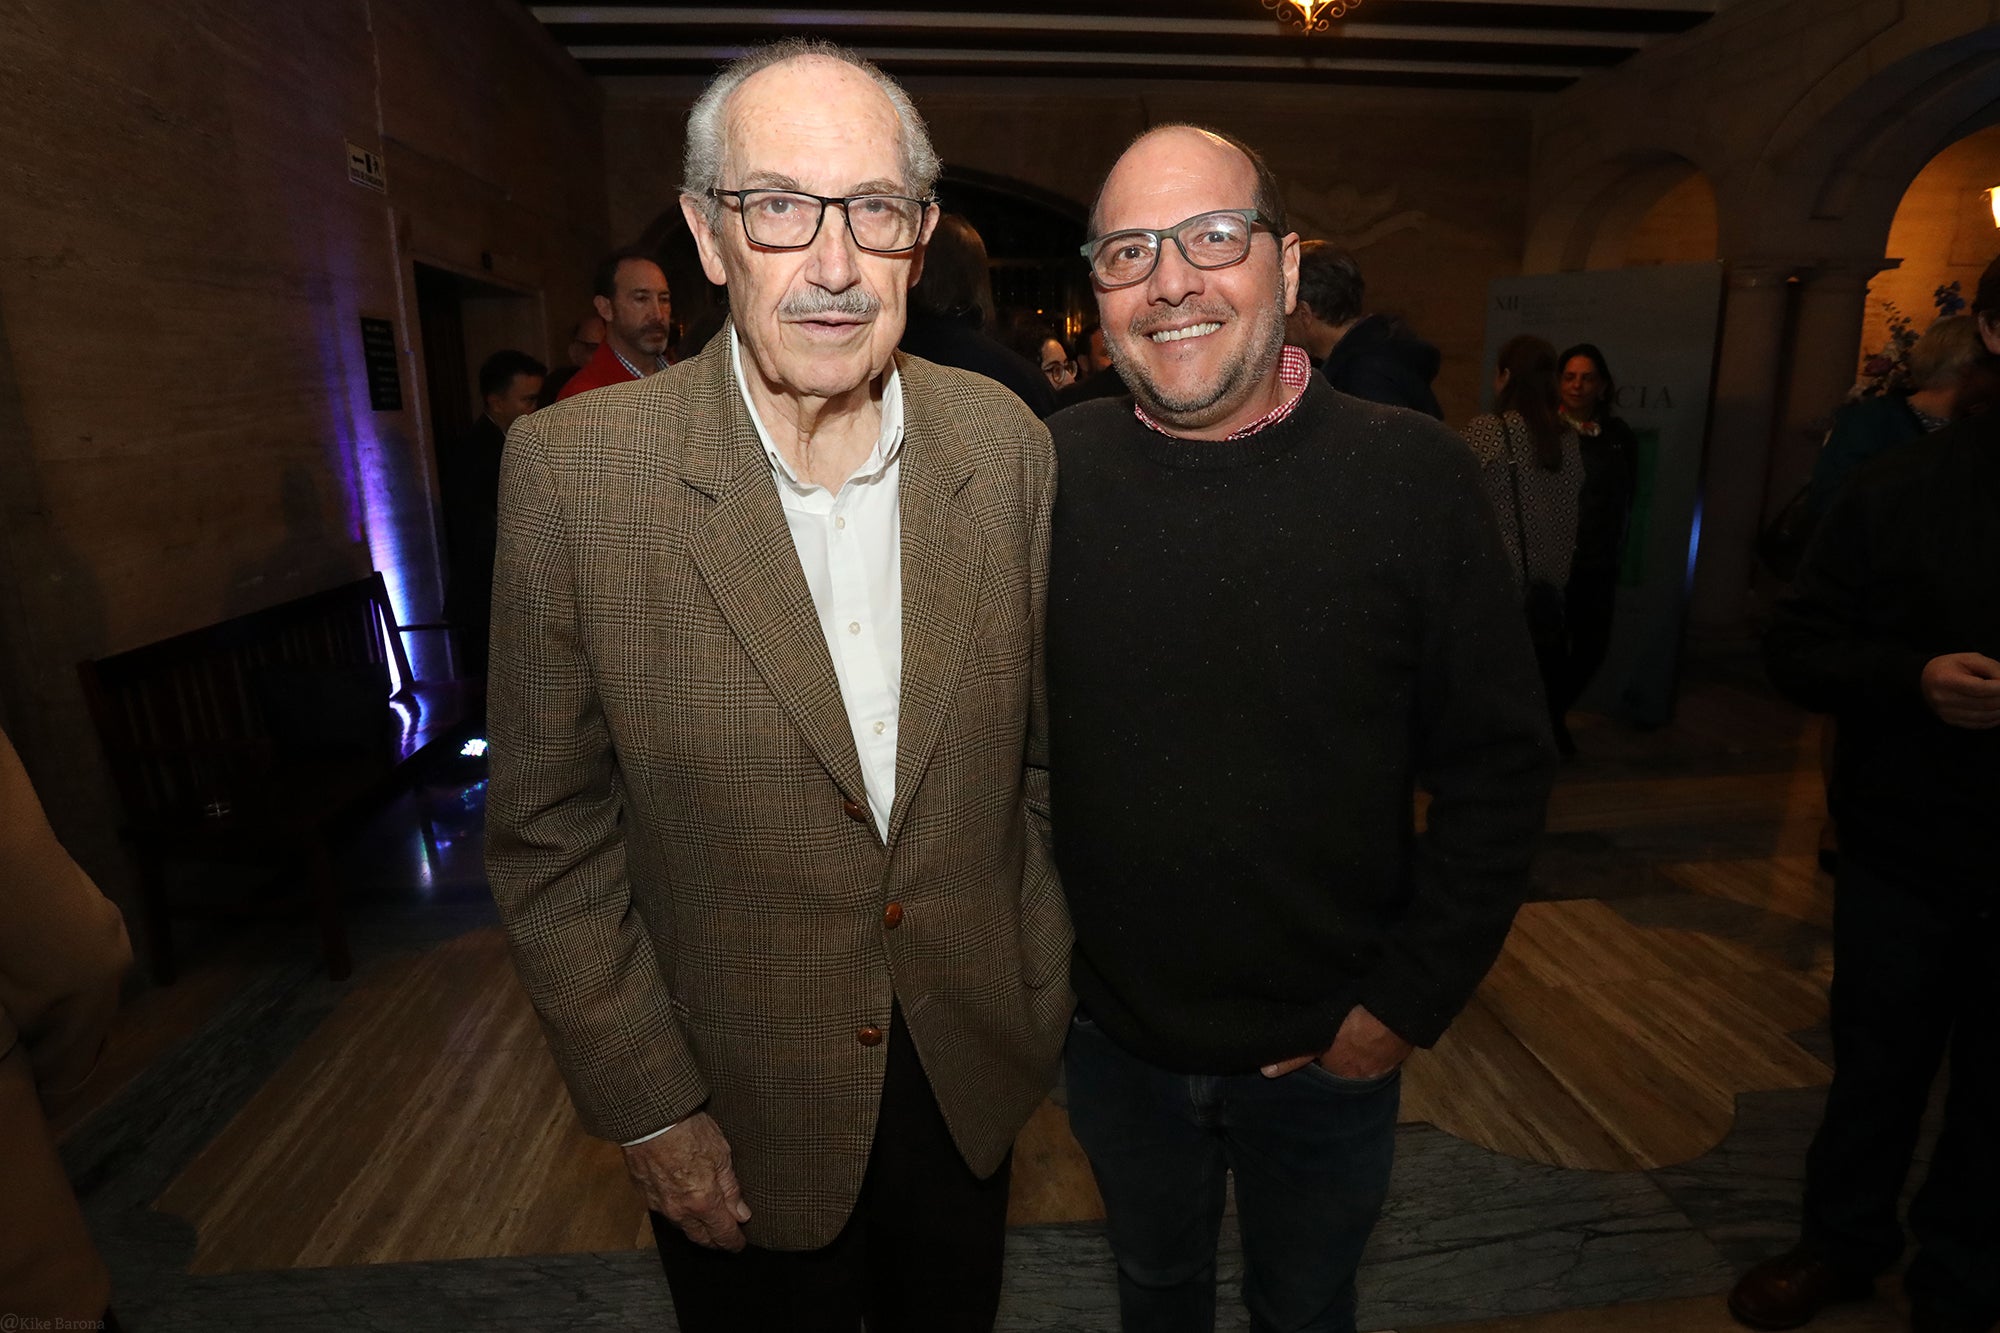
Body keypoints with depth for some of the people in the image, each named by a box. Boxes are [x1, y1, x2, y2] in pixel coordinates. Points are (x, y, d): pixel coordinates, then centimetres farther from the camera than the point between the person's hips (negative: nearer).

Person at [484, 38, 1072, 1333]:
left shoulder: (1006, 441, -9)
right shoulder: (577, 470, -18)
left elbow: (1037, 749, 0)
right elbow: (549, 831, -10)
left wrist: (1047, 988, 5)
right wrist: (648, 1107, -7)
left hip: (975, 1070, 3)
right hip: (743, 1106, -2)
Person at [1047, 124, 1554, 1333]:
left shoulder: (1416, 476, -14)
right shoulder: (1047, 473, -11)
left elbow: (1498, 770, -9)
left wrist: (1412, 1003, -10)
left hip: (1329, 1049, 0)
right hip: (1114, 1033, 1)